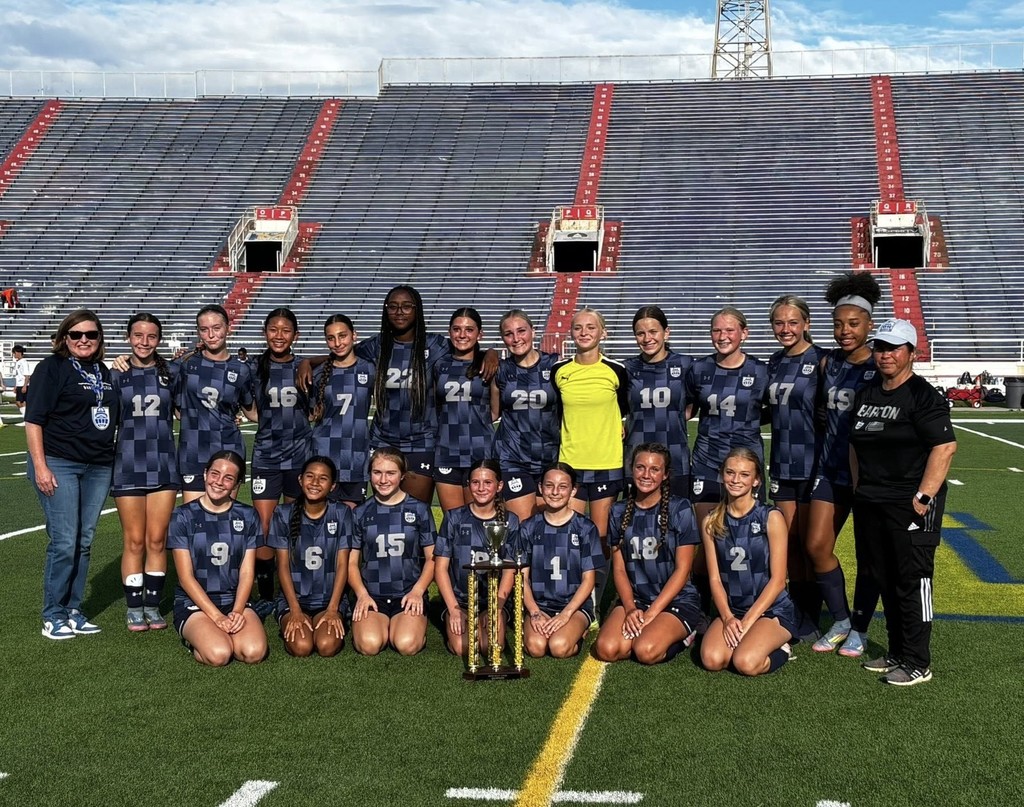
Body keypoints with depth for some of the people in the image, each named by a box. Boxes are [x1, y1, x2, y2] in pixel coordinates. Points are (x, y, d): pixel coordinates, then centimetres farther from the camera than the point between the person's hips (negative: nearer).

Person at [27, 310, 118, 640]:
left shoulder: (104, 372, 14)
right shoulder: (52, 368, -4)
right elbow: (33, 419, -9)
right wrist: (40, 466, -16)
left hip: (99, 467, 6)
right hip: (59, 464, -6)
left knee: (84, 542, 9)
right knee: (64, 542, -7)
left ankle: (73, 611, 19)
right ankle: (52, 616, 5)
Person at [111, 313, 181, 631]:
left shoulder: (172, 372, 5)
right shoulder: (116, 375, 3)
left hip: (164, 464, 1)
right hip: (129, 465, -1)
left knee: (157, 540, 5)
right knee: (134, 541, 3)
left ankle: (153, 606, 15)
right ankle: (134, 608, 13)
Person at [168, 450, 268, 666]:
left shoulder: (247, 517, 7)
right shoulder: (183, 517, -2)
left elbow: (247, 572, 4)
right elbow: (186, 577, -6)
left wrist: (237, 612, -13)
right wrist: (217, 616, -15)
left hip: (235, 601, 3)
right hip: (194, 603, -2)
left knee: (254, 652, -27)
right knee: (218, 655, -31)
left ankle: (218, 634, 4)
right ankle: (197, 638, 3)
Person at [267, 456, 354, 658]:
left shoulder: (341, 514, -1)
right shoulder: (284, 514, -2)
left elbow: (342, 565, -2)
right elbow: (283, 565, -3)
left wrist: (332, 609, -11)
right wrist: (295, 610, -12)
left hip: (330, 599, 0)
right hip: (293, 598, 0)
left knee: (327, 646, -26)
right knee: (301, 646, -26)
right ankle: (290, 626, 7)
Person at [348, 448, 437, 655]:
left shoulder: (419, 510, 7)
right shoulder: (360, 513, 10)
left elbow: (432, 558, 8)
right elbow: (352, 562, 10)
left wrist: (417, 591, -7)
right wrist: (362, 594, -7)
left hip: (409, 594, 0)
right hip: (372, 595, 1)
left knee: (407, 645, -27)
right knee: (369, 644, -27)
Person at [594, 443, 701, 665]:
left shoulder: (680, 509, -6)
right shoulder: (620, 511, 6)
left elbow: (682, 570, -8)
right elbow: (619, 568, 5)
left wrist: (652, 613, -14)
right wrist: (630, 608, -11)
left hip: (677, 600, -3)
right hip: (635, 598, 3)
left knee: (646, 651, -28)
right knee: (606, 649, -23)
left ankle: (679, 635, 3)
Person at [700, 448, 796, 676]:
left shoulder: (771, 518, -7)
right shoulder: (712, 522, 4)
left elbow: (777, 580, -8)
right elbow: (715, 578, 2)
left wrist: (747, 621, -14)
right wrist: (728, 618, -14)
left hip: (772, 609, -3)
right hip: (731, 610, 3)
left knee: (746, 663, -28)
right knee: (712, 660, -25)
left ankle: (779, 648, 4)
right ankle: (744, 641, 5)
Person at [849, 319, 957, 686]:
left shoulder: (923, 395, -10)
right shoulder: (866, 394, 14)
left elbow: (945, 447, -17)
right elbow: (856, 445, 23)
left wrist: (924, 497, -20)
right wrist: (859, 487, 15)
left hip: (909, 505, -8)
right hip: (870, 505, 8)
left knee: (912, 582, -4)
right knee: (885, 581, 14)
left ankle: (918, 664, 4)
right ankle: (897, 653, 25)